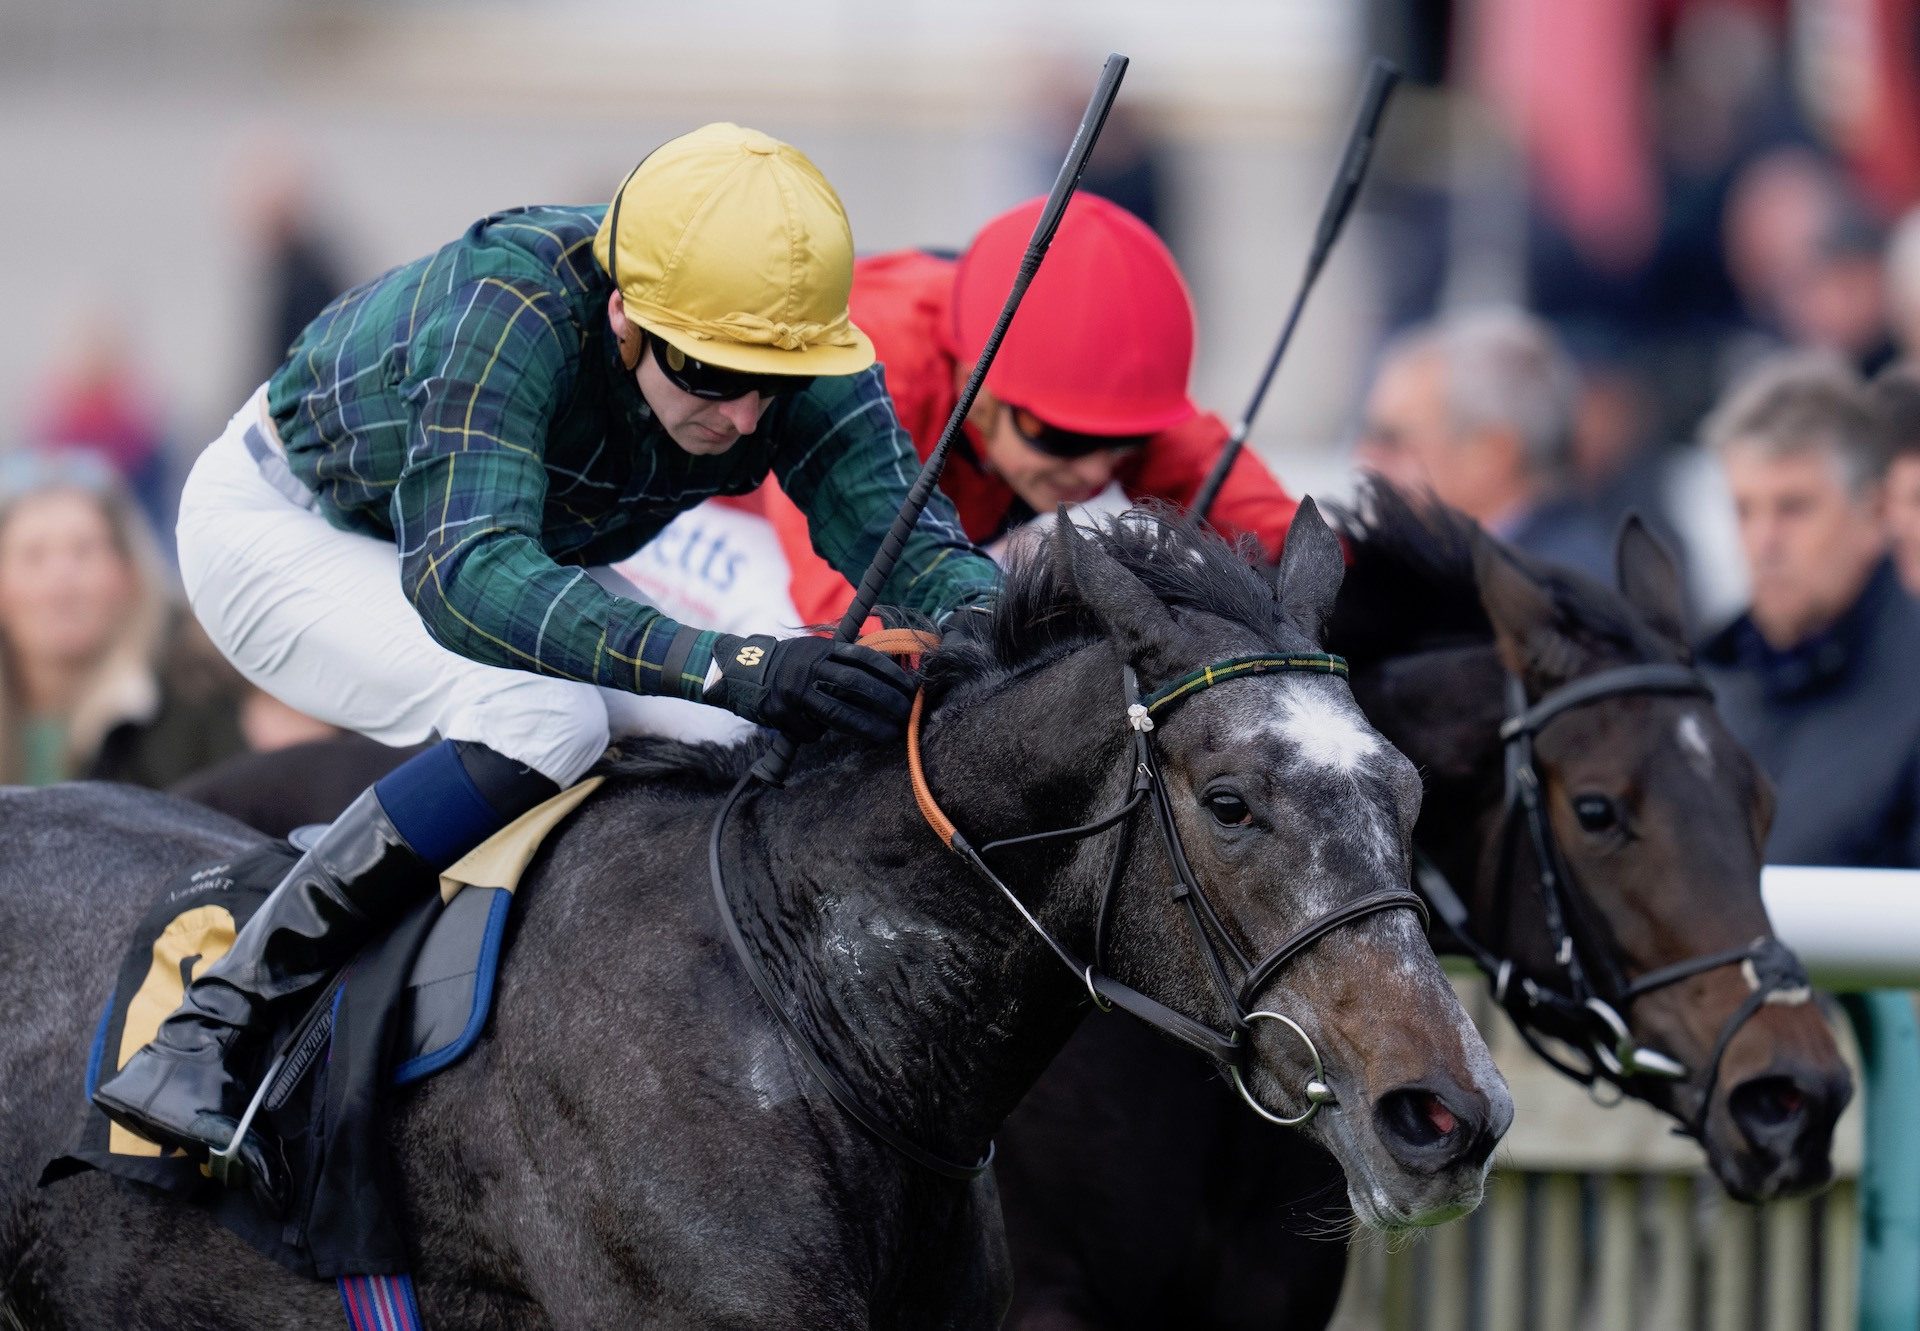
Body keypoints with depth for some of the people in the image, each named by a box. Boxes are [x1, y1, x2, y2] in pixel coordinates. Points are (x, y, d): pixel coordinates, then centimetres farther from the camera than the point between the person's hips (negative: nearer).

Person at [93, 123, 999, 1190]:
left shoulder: (801, 358, -23)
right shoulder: (506, 311, -41)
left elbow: (905, 530, -27)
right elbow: (466, 572, -51)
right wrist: (731, 667, -63)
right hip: (280, 529, -7)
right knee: (546, 719, -31)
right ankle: (211, 1029, -27)